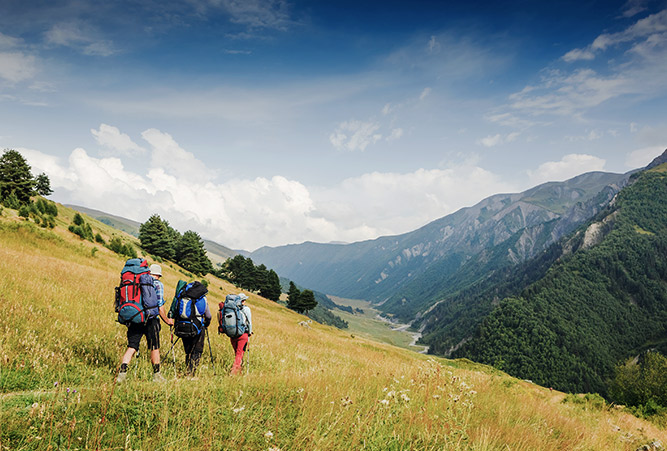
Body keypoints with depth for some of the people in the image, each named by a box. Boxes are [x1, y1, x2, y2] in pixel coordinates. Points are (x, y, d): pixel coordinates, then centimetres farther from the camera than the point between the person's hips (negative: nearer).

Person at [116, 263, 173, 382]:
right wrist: (167, 320, 8)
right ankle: (156, 375, 17)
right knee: (154, 348, 9)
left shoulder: (137, 282, 13)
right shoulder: (158, 284, 0)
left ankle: (122, 372, -10)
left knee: (131, 347, 5)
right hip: (150, 320, -4)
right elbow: (160, 307, -5)